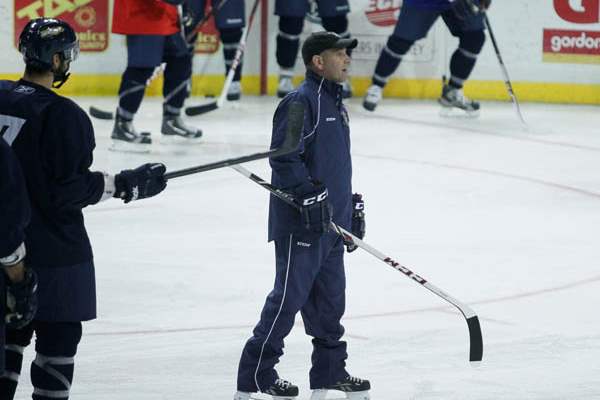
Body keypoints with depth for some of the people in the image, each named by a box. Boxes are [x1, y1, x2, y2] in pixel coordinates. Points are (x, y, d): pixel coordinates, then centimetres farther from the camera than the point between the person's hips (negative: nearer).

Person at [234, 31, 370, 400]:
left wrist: (352, 206, 25)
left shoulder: (336, 103, 17)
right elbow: (284, 157, -22)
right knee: (289, 296, -6)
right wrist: (311, 195, -25)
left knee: (331, 296, 14)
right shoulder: (301, 101, -14)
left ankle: (330, 369, 23)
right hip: (300, 222, -9)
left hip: (330, 221, 9)